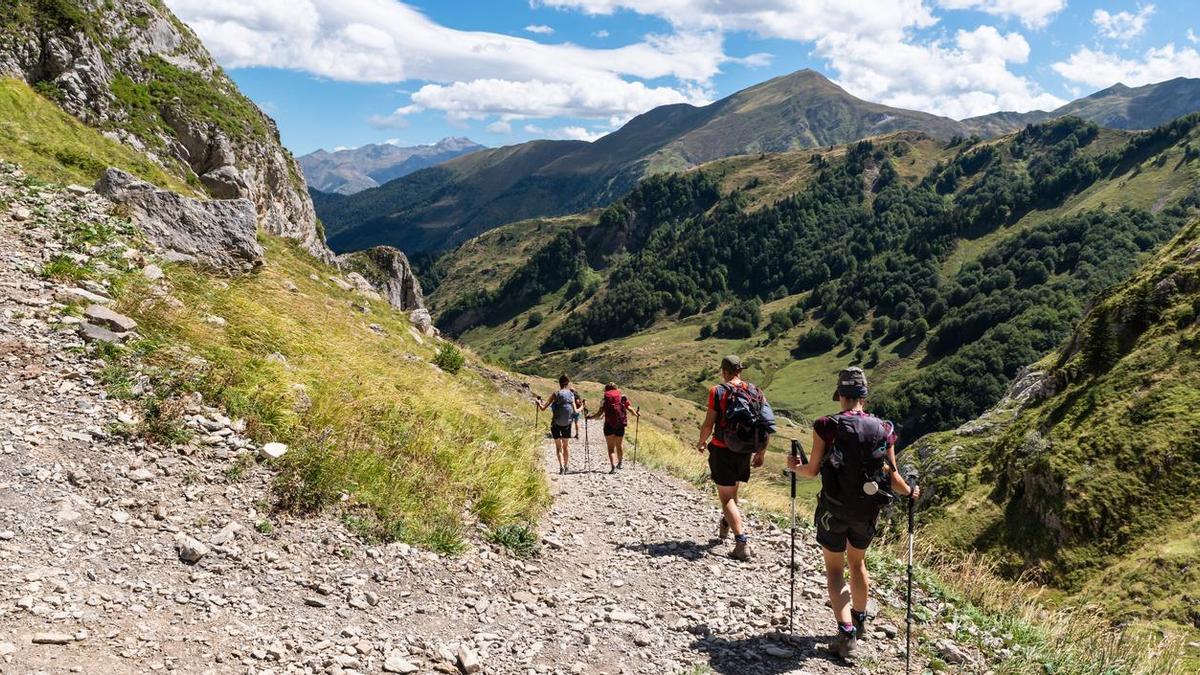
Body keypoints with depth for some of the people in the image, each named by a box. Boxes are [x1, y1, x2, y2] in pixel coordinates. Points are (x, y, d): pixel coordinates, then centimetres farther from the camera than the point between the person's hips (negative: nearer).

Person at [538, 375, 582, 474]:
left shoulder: (556, 394, -11)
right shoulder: (571, 395, -7)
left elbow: (543, 408, -11)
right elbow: (575, 411, -9)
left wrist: (539, 403, 9)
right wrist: (581, 407, 10)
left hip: (555, 424, -2)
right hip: (567, 424, 2)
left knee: (558, 446, 9)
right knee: (566, 445, 19)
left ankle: (561, 466, -6)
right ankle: (566, 466, 21)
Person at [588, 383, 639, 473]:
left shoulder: (605, 400, 1)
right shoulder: (623, 398, 5)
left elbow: (599, 414, -3)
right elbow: (630, 409, 3)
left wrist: (590, 417, 11)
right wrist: (636, 414, 22)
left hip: (609, 426, -2)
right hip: (620, 425, 2)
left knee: (611, 447, 4)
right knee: (619, 444, 22)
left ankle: (613, 466, -10)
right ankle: (620, 462, 37)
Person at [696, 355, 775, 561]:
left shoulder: (718, 391, -11)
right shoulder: (754, 391, 1)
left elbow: (709, 424, -12)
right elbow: (768, 425, 1)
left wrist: (701, 442, 8)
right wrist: (761, 452, 12)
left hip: (722, 449, -5)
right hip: (745, 452, 5)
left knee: (726, 496, 1)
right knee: (732, 489, 27)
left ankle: (742, 543, -10)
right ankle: (725, 525, 48)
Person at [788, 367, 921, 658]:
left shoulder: (827, 426, -15)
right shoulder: (884, 429, -6)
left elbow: (813, 470, -9)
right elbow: (891, 475, -1)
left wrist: (795, 467, 13)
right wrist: (909, 492, 20)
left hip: (834, 510, -3)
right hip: (868, 512, 4)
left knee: (835, 569, 11)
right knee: (858, 563, 26)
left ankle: (846, 634, 1)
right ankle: (860, 621, 42)